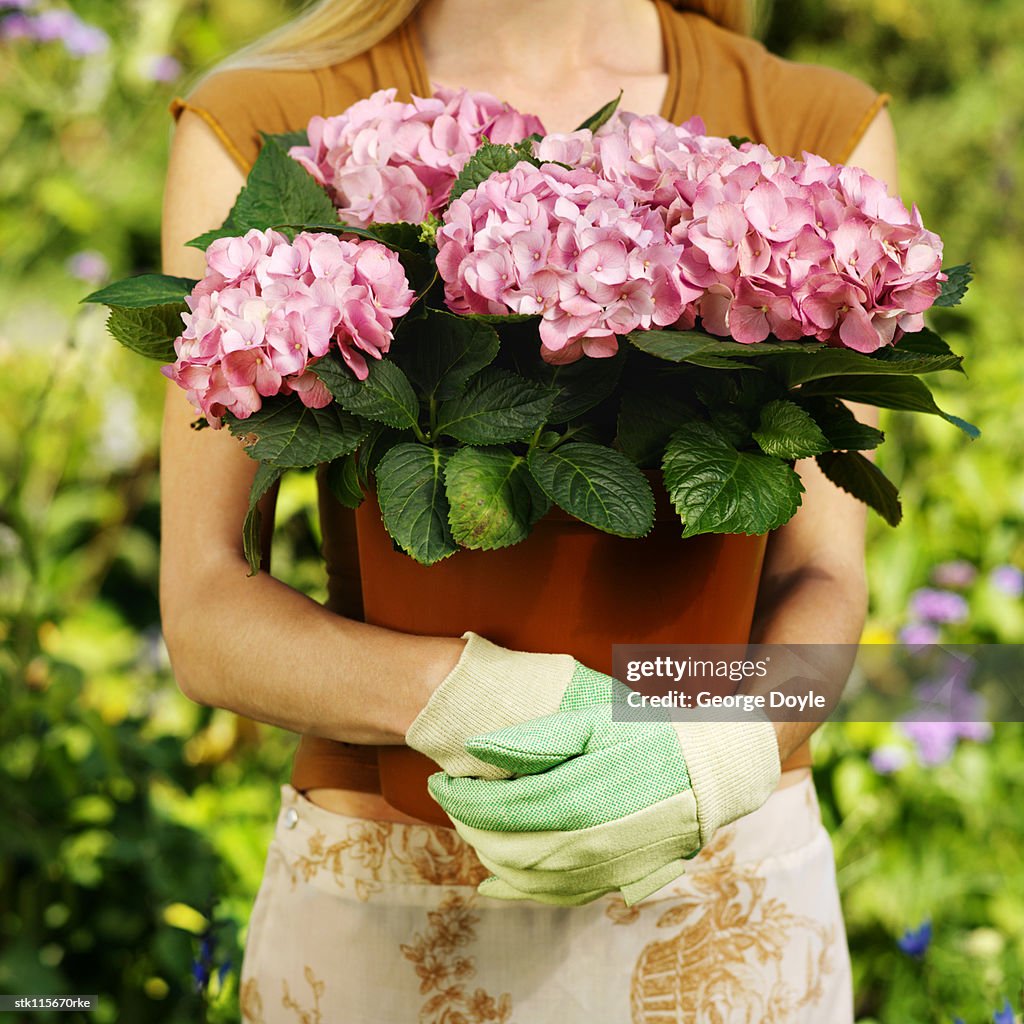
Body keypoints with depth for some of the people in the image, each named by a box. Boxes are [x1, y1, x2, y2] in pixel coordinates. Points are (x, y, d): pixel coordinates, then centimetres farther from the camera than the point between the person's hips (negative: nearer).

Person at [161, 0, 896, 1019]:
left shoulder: (825, 134, -3)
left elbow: (820, 584, -7)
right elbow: (205, 618, -11)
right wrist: (465, 697, -30)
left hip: (724, 902, 1)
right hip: (390, 908, -1)